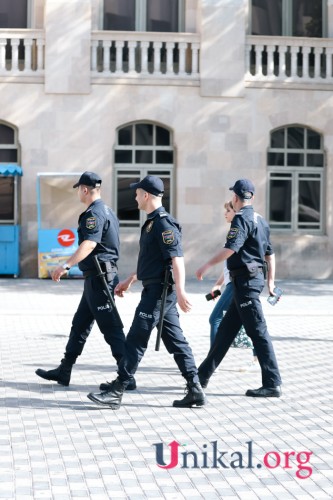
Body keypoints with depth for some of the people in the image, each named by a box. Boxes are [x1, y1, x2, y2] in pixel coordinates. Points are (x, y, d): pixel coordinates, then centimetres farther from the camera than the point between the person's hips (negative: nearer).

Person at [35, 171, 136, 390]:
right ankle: (64, 371, 23)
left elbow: (89, 244, -31)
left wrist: (66, 266, -38)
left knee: (111, 327, -7)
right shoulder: (108, 211, 15)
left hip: (99, 276, -10)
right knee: (80, 324, 16)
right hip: (99, 276, 10)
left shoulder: (94, 213, -17)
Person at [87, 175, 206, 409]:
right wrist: (129, 280, 30)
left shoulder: (164, 223, -15)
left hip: (159, 291, -10)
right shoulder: (152, 222, 17)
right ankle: (195, 391, 10)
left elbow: (177, 259, -23)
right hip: (156, 289, 10)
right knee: (176, 341, 9)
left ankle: (116, 392, -2)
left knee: (136, 340, -6)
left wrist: (180, 292, -29)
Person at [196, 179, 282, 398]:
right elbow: (270, 253, 20)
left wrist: (207, 266, -21)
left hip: (245, 279, -10)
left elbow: (230, 248, -25)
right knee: (226, 329, 15)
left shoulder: (242, 219, -13)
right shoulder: (260, 220, 15)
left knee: (258, 331, -9)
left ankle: (272, 384, -8)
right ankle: (203, 375, 23)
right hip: (253, 278, 10)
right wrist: (271, 281, 25)